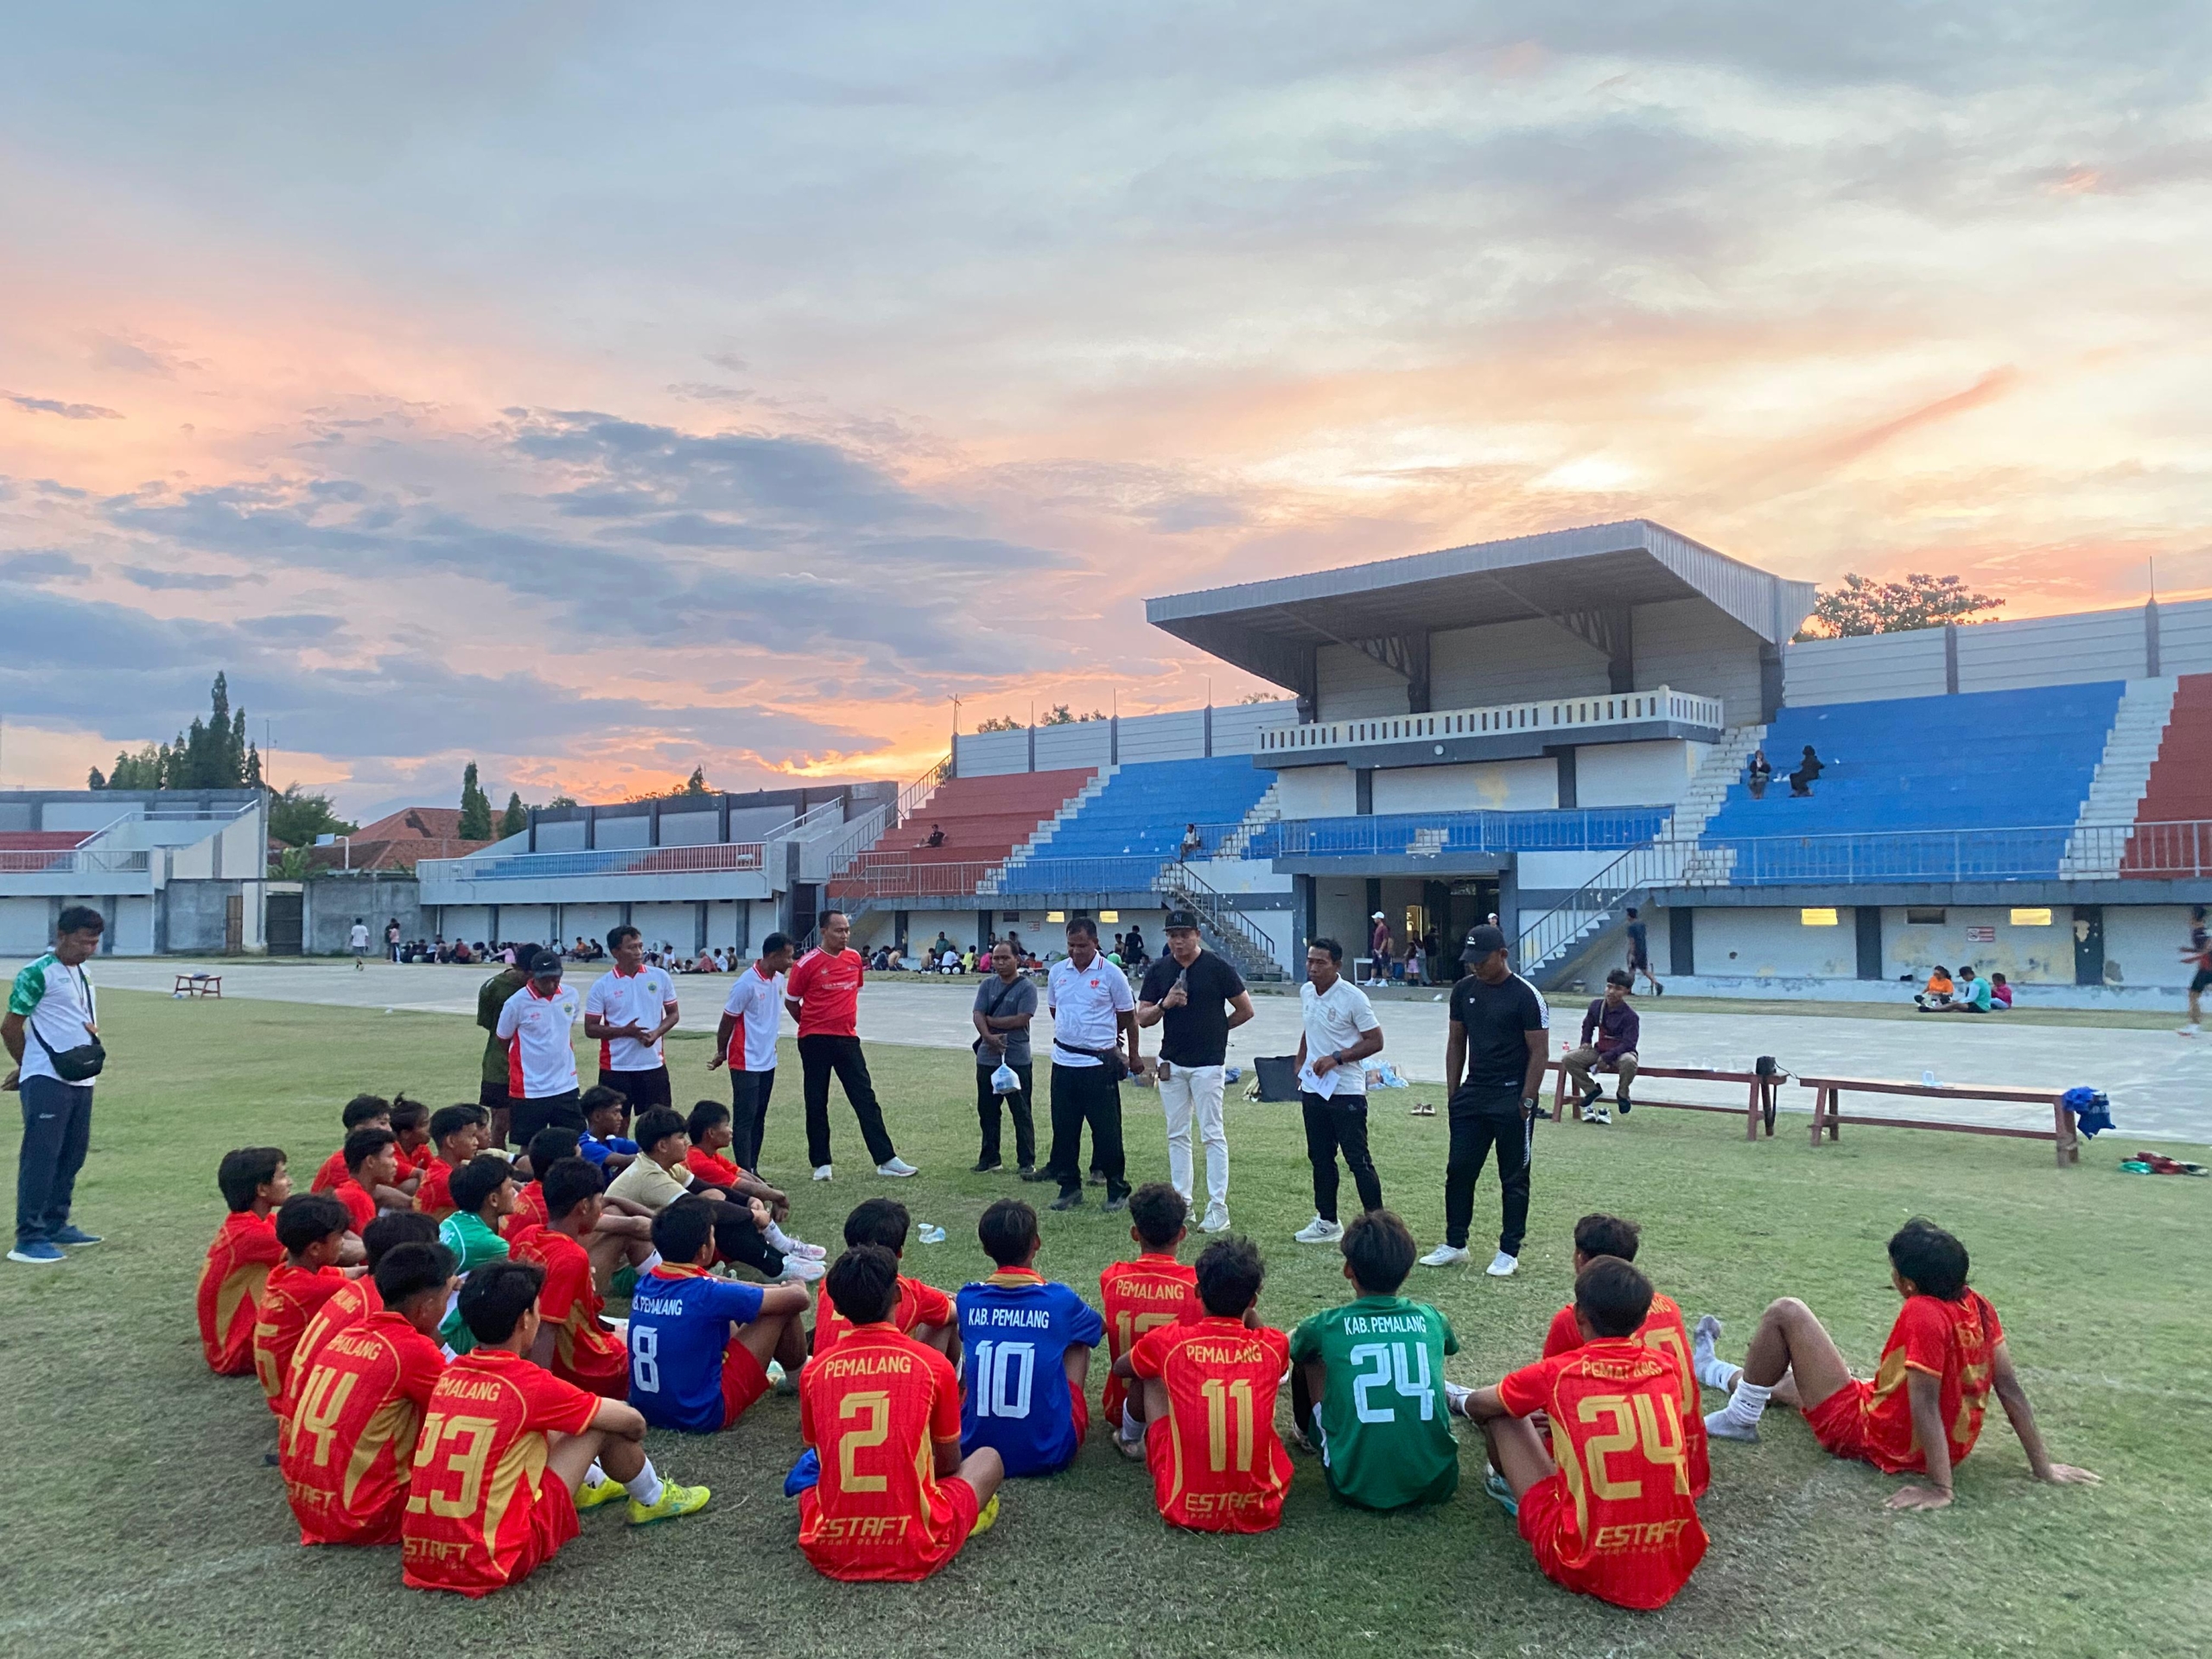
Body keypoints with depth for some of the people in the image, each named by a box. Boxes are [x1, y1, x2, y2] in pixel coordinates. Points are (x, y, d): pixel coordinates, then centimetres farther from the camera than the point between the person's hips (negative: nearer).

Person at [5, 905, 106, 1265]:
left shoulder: (82, 973, 14)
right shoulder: (36, 974, -10)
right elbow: (10, 1027, -6)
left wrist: (92, 1029, 5)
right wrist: (28, 1067, 7)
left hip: (80, 1080, 8)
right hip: (46, 1082, -8)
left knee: (72, 1155, 12)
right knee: (40, 1157, -8)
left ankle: (56, 1224, 23)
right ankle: (29, 1238, -5)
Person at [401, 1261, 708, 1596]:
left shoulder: (450, 1375, 4)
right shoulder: (529, 1383, -14)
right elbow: (632, 1421, -2)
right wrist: (634, 1435, 22)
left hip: (420, 1555, 7)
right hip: (497, 1561, -7)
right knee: (602, 1427, 2)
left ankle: (587, 1484, 45)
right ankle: (653, 1499, 28)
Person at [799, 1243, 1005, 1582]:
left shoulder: (814, 1371, 1)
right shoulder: (933, 1365, -5)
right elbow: (949, 1464, 8)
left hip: (829, 1552, 2)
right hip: (915, 1552, -1)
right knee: (989, 1458, 22)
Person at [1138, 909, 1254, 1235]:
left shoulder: (1218, 968, -8)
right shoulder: (1158, 971, 4)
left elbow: (1245, 1010, 0)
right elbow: (1143, 1018, 3)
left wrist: (1215, 1029, 8)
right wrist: (1164, 1004, -15)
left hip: (1207, 1063, -5)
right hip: (1171, 1063, 5)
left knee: (1212, 1134, -4)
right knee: (1177, 1135, 10)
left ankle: (1218, 1208, -2)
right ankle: (1181, 1203, 18)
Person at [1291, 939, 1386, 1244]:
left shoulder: (1352, 997, -14)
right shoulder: (1306, 992, 7)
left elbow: (1375, 1041, -13)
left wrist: (1337, 1057, -20)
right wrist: (1300, 1068, 15)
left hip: (1346, 1092, -7)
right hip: (1313, 1090, 7)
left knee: (1358, 1160, -3)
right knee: (1320, 1158, 14)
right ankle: (1327, 1222, 25)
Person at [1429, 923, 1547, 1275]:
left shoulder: (1525, 996, -11)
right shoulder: (1464, 991, 6)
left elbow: (1539, 1053, -10)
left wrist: (1526, 1101, -14)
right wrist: (1452, 1093, 9)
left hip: (1511, 1099, -6)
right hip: (1472, 1095, 6)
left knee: (1513, 1178, 5)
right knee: (1458, 1170, 7)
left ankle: (1509, 1252, 14)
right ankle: (1455, 1245, 19)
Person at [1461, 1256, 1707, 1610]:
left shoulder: (1558, 1372, -7)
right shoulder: (1665, 1367, 2)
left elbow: (1478, 1405, 13)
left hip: (1586, 1567, -4)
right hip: (1676, 1564, 4)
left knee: (1504, 1416, 12)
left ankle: (1508, 1485, 42)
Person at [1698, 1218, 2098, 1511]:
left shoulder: (1922, 1315, -28)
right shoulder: (1977, 1305, -5)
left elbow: (1925, 1404, -31)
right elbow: (2010, 1387, -2)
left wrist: (1940, 1488, -28)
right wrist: (2042, 1467, 4)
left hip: (1866, 1434, -9)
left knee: (1784, 1313, -7)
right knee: (1791, 1376, 31)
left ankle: (1740, 1419, 8)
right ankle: (1712, 1370, 56)